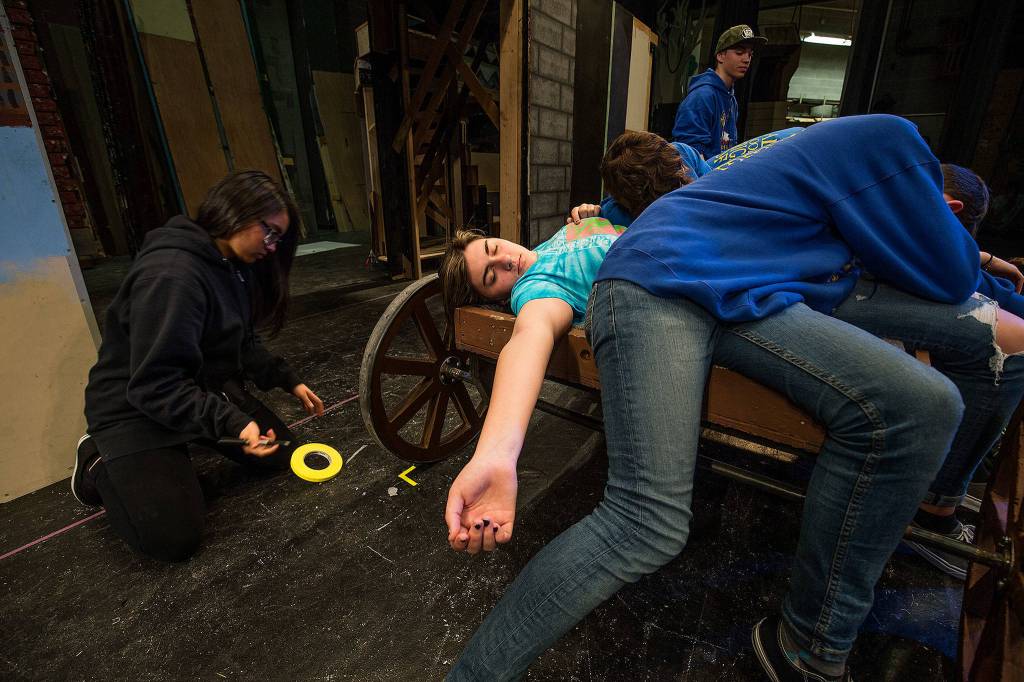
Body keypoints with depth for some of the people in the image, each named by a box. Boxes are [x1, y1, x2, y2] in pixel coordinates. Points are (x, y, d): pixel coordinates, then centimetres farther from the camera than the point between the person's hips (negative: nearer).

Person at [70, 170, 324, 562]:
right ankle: (97, 464, 12)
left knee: (282, 455, 6)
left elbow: (242, 344, 9)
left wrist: (288, 381, 0)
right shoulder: (171, 275, -30)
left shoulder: (233, 267, 0)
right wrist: (232, 423, -34)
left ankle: (186, 445, 21)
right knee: (174, 540, -13)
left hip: (209, 389, 9)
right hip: (137, 409, -8)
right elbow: (155, 386, -30)